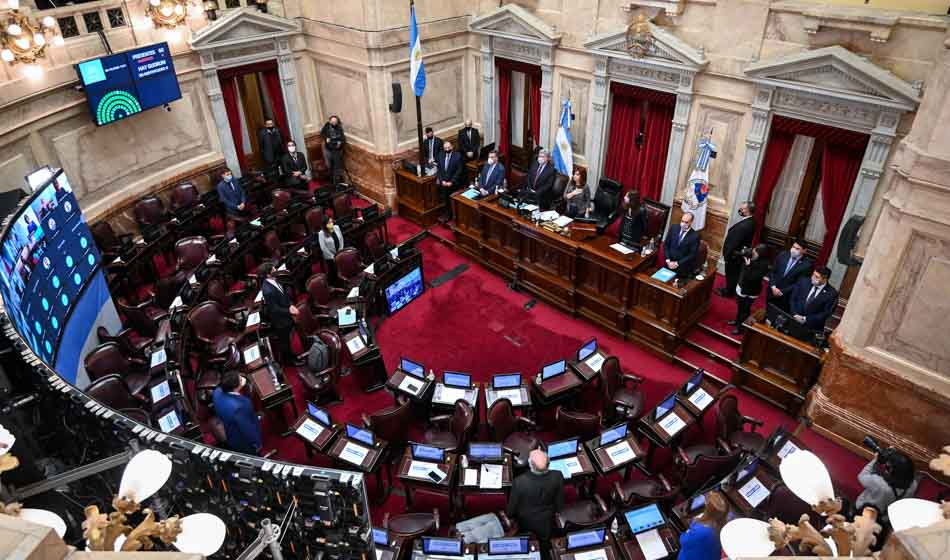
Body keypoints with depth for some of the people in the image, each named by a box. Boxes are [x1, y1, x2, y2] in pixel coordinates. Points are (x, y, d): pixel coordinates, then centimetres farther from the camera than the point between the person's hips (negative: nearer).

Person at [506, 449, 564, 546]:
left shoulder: (519, 482, -38)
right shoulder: (557, 476, -31)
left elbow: (511, 508, -18)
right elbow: (560, 504, -11)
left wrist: (509, 515, 5)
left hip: (525, 526, -2)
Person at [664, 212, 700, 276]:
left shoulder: (695, 236, -14)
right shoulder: (673, 227, -4)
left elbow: (692, 255, -12)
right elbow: (666, 244, 2)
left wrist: (677, 263, -15)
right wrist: (668, 260, -8)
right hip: (669, 264, 3)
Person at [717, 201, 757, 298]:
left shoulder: (743, 226, -36)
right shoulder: (751, 221, -6)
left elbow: (734, 242, -26)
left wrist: (727, 254, -18)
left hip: (734, 254, -8)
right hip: (741, 252, 8)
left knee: (731, 273, 13)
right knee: (735, 273, 25)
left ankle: (728, 292, 31)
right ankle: (732, 289, 43)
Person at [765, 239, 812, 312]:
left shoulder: (806, 265, -10)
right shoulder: (782, 255, 1)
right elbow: (772, 271, 4)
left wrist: (782, 291, -14)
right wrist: (773, 287, -9)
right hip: (771, 291, 3)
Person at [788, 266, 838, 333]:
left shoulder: (831, 293, -6)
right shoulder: (803, 282, 2)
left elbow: (826, 313, -7)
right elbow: (792, 298, 3)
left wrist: (806, 319, -13)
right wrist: (795, 315, -9)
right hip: (793, 320, 2)